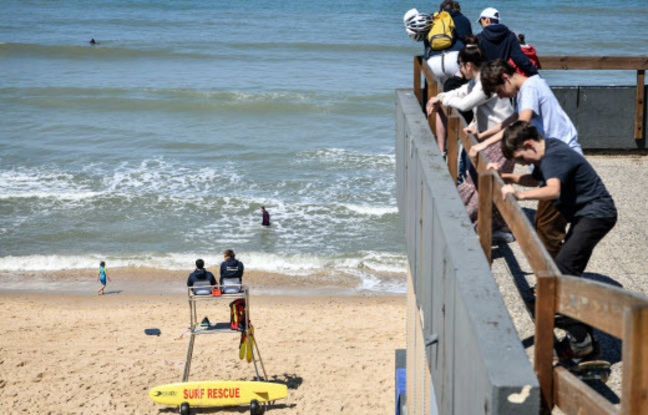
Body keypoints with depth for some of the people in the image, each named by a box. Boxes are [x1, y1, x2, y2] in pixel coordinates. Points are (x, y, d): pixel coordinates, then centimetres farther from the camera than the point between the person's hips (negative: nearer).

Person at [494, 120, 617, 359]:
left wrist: (520, 195, -48)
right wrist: (506, 177, 14)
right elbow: (535, 180, 27)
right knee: (569, 272, 20)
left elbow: (553, 190, -40)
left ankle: (581, 340, -23)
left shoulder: (555, 156, -22)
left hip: (596, 214, -11)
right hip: (584, 214, 11)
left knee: (563, 268, -20)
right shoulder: (547, 153, 10)